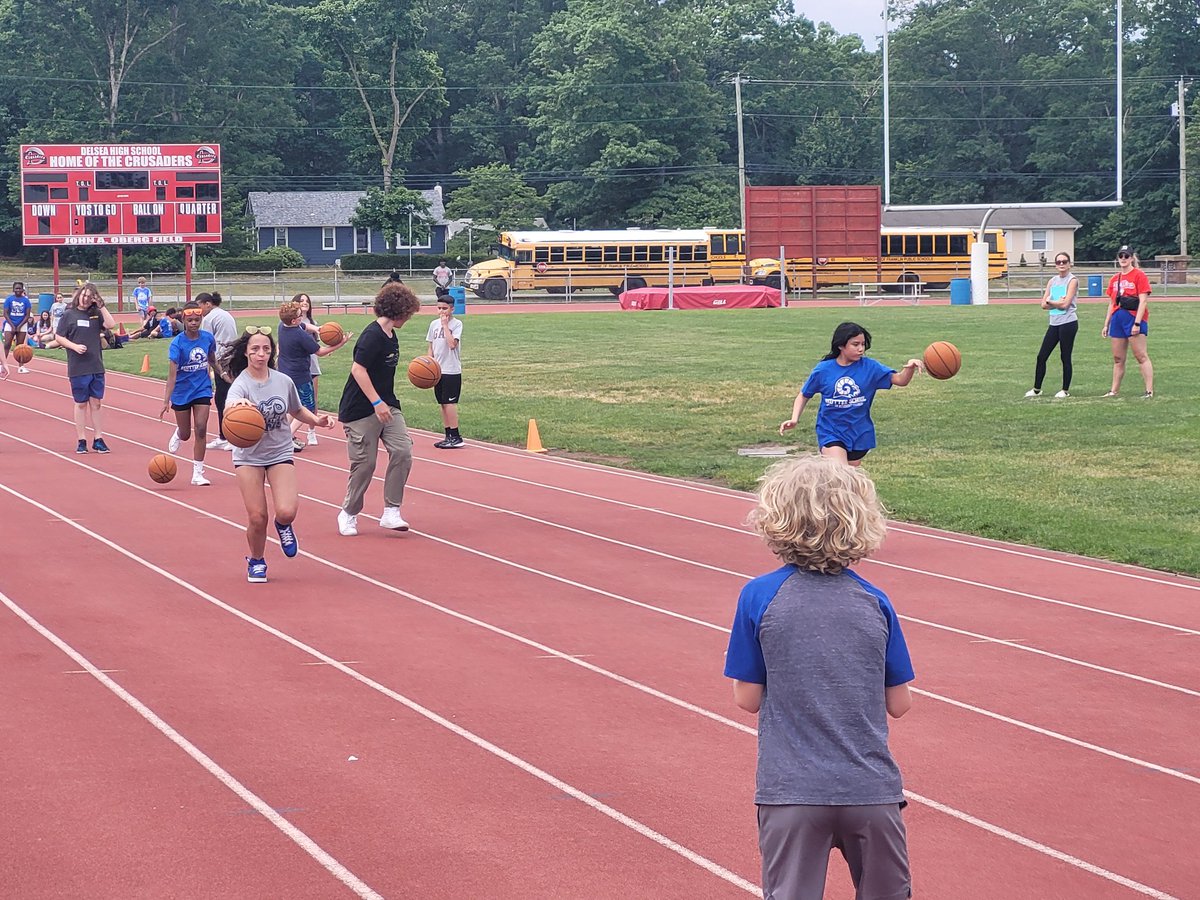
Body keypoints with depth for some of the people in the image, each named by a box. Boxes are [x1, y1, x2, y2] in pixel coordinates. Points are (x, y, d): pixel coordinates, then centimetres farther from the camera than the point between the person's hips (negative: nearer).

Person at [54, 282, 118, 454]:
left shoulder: (96, 313, 8)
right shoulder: (69, 315, 1)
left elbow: (111, 324, -7)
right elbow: (59, 337, 0)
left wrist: (101, 305, -8)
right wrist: (75, 346, -14)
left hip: (97, 367, 2)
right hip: (78, 367, -2)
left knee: (97, 402, 5)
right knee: (81, 403, 4)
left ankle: (98, 439, 11)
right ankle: (81, 441, 9)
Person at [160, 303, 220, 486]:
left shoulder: (208, 338, -7)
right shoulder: (177, 343, -17)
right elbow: (172, 373, -22)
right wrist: (166, 400, -27)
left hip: (202, 390, 2)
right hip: (182, 391, -2)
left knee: (201, 430, -10)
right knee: (186, 434, 12)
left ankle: (198, 473, -2)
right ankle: (178, 434, 52)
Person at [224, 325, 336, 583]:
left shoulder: (283, 381, -3)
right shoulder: (241, 384, -15)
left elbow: (297, 410, 16)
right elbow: (230, 406, -39)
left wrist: (316, 419, -3)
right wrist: (237, 404, -63)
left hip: (280, 453, 2)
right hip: (248, 456, -2)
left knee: (286, 511, -17)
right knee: (257, 517, -5)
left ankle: (283, 526, 21)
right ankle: (256, 560, 24)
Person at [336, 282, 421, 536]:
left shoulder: (391, 337, 12)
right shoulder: (372, 335, -17)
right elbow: (358, 369, -23)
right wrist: (377, 402, -25)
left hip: (386, 406, 8)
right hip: (361, 410, -8)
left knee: (402, 451, -7)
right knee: (365, 463, -3)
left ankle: (391, 512, -2)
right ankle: (348, 513, 17)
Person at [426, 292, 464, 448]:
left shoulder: (456, 324, -7)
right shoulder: (434, 324, 10)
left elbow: (452, 344, -21)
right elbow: (431, 347, 16)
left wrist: (445, 325, -15)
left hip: (452, 371, -6)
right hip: (438, 370, 6)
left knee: (450, 403, -9)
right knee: (443, 404, 8)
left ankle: (456, 437, -5)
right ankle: (448, 436, 14)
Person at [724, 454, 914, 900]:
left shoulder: (759, 597, -6)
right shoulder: (875, 602, 0)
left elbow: (747, 698, -1)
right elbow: (899, 703, 5)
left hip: (792, 792, -2)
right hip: (871, 789, 2)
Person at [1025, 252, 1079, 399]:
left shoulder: (1072, 280, -6)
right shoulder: (1052, 281, 13)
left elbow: (1065, 304, -16)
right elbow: (1044, 304, 7)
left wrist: (1050, 301, -3)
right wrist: (1057, 303, -10)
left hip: (1068, 323, -7)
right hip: (1054, 323, 7)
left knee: (1065, 357, -1)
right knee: (1041, 356, 6)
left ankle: (1065, 391, 9)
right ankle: (1036, 389, 16)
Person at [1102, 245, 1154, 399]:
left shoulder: (1139, 275, -5)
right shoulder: (1114, 279, 15)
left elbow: (1143, 301, -11)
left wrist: (1137, 323, -18)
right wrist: (1106, 325, 17)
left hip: (1134, 318, -7)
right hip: (1117, 319, 7)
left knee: (1141, 356, -9)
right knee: (1118, 359, 10)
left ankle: (1149, 391, -10)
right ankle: (1114, 391, 16)